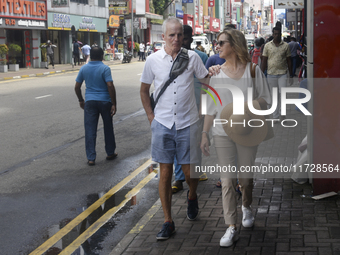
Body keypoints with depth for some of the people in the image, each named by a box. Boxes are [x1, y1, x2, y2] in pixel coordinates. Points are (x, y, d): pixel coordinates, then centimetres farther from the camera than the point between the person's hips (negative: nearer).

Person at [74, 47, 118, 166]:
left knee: (90, 130, 3)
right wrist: (114, 104, -12)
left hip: (90, 101, 2)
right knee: (108, 128, 15)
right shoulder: (105, 68, -8)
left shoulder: (84, 69, 3)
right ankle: (110, 153, 26)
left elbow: (77, 87, 7)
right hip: (105, 101, -2)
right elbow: (110, 86, -17)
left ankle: (91, 158, 1)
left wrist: (81, 100, 21)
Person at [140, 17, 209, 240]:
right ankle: (168, 222, 12)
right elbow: (144, 89, 12)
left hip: (188, 123, 0)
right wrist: (150, 115, 6)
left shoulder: (192, 57, -1)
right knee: (165, 173, 2)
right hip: (163, 123, 0)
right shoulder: (154, 60, 0)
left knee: (190, 172, 4)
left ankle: (192, 197, 40)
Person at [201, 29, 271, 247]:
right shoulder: (217, 72, 5)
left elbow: (265, 100, -1)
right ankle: (232, 228, 1)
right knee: (227, 179, -2)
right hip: (222, 132, 1)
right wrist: (205, 133, 4)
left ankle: (247, 208, 42)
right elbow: (211, 107, 8)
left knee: (245, 177, 10)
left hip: (246, 131, -1)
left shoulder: (252, 70, -1)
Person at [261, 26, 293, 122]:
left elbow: (289, 61, 8)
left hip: (282, 74, -1)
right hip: (271, 74, 1)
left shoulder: (285, 45, 3)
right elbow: (264, 61, 6)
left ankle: (282, 113, 7)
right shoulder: (267, 45, 4)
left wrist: (291, 76, 7)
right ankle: (275, 116, 13)